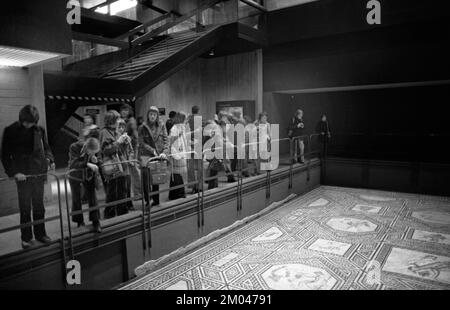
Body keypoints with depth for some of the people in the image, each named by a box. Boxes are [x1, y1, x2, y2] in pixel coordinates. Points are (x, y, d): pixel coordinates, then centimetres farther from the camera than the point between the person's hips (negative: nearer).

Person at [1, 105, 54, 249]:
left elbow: (46, 147, 15)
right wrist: (14, 172, -13)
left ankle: (40, 234, 24)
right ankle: (26, 238, 17)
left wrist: (49, 159, -5)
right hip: (22, 176, -3)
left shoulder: (39, 130, 4)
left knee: (39, 206, 12)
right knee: (25, 208, 5)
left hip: (39, 173, 3)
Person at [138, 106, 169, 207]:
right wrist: (153, 150, -12)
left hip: (158, 156, 2)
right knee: (146, 180, -8)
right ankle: (147, 201, 5)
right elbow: (142, 143, -4)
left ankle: (156, 200, 21)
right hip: (146, 156, -2)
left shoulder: (161, 125, 5)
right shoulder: (142, 127, -1)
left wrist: (164, 152, -12)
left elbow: (166, 140, 2)